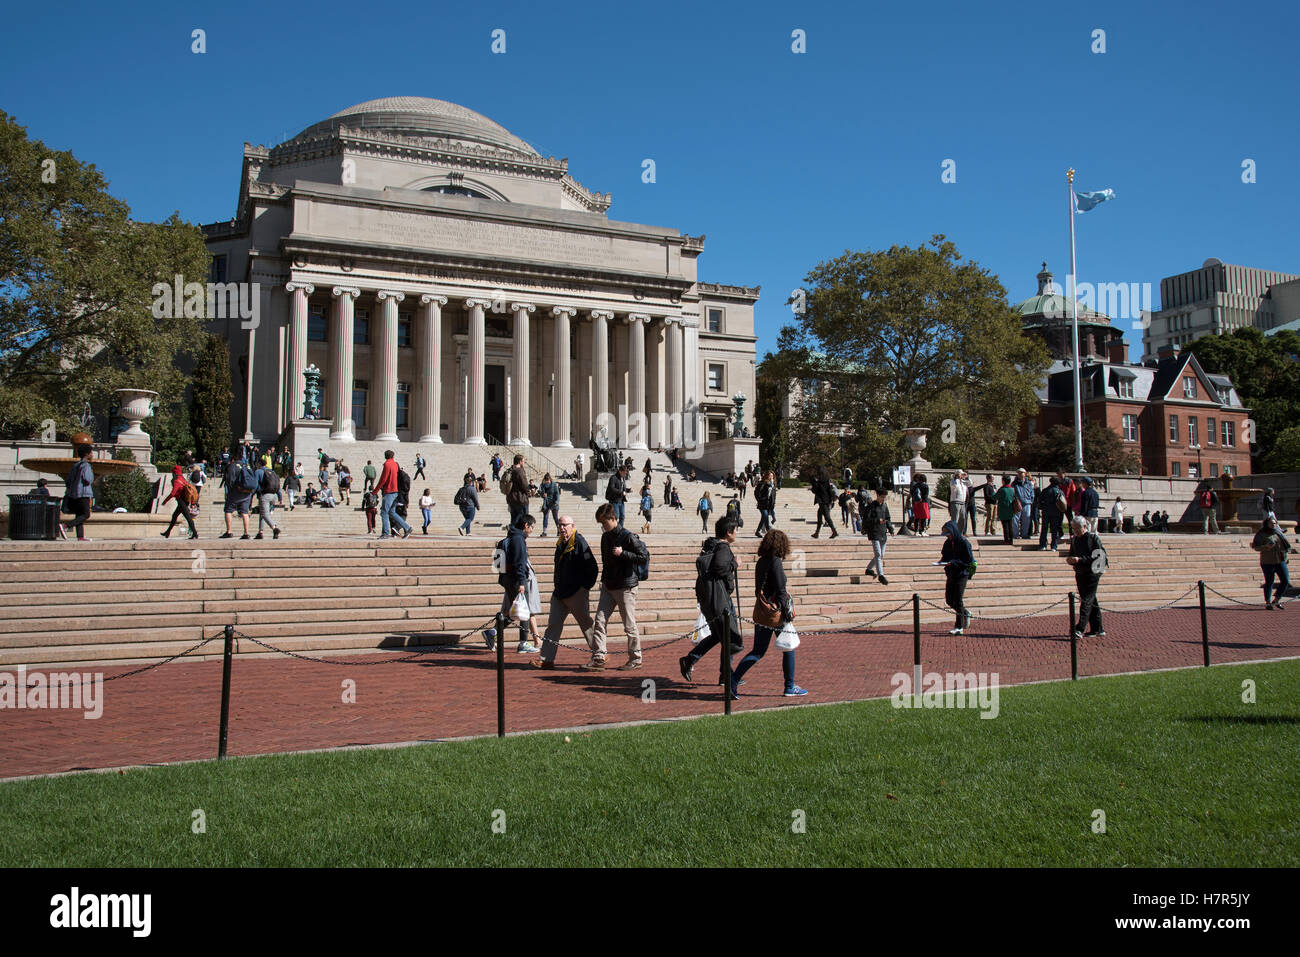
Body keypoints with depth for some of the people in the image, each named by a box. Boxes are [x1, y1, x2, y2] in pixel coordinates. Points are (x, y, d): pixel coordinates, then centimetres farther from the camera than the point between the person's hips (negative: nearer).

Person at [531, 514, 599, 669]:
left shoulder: (579, 543, -13)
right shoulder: (560, 543, 12)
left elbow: (592, 568, -14)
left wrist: (585, 587, -14)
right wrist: (556, 585, 18)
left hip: (577, 593, -8)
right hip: (559, 593, 8)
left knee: (586, 624, 3)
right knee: (553, 624, 4)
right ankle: (546, 659, 6)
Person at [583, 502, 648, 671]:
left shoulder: (627, 537, -12)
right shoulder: (605, 537, 11)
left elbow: (645, 556, -14)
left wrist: (623, 553, -19)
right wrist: (604, 579, 17)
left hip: (626, 587, -7)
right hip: (608, 586, 7)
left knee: (629, 625, 1)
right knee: (600, 622, -2)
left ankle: (635, 659, 14)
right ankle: (598, 658, -1)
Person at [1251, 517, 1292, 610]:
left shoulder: (1279, 532, 13)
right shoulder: (1261, 534, -4)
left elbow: (1286, 545, 26)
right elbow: (1256, 547, -7)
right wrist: (1266, 546, -22)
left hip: (1280, 561, 5)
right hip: (1267, 562, -5)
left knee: (1286, 580, -2)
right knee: (1269, 582, 1)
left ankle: (1276, 600, 12)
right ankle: (1268, 603, 12)